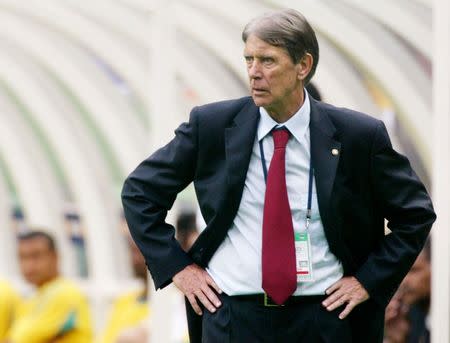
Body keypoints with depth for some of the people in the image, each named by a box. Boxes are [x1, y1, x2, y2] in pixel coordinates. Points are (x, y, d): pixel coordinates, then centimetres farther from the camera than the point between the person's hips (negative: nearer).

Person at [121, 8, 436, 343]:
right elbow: (139, 191, 9)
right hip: (232, 315, 1)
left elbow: (417, 212, 9)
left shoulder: (359, 136, -2)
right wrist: (178, 267, 1)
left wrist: (369, 280, 1)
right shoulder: (211, 125, -1)